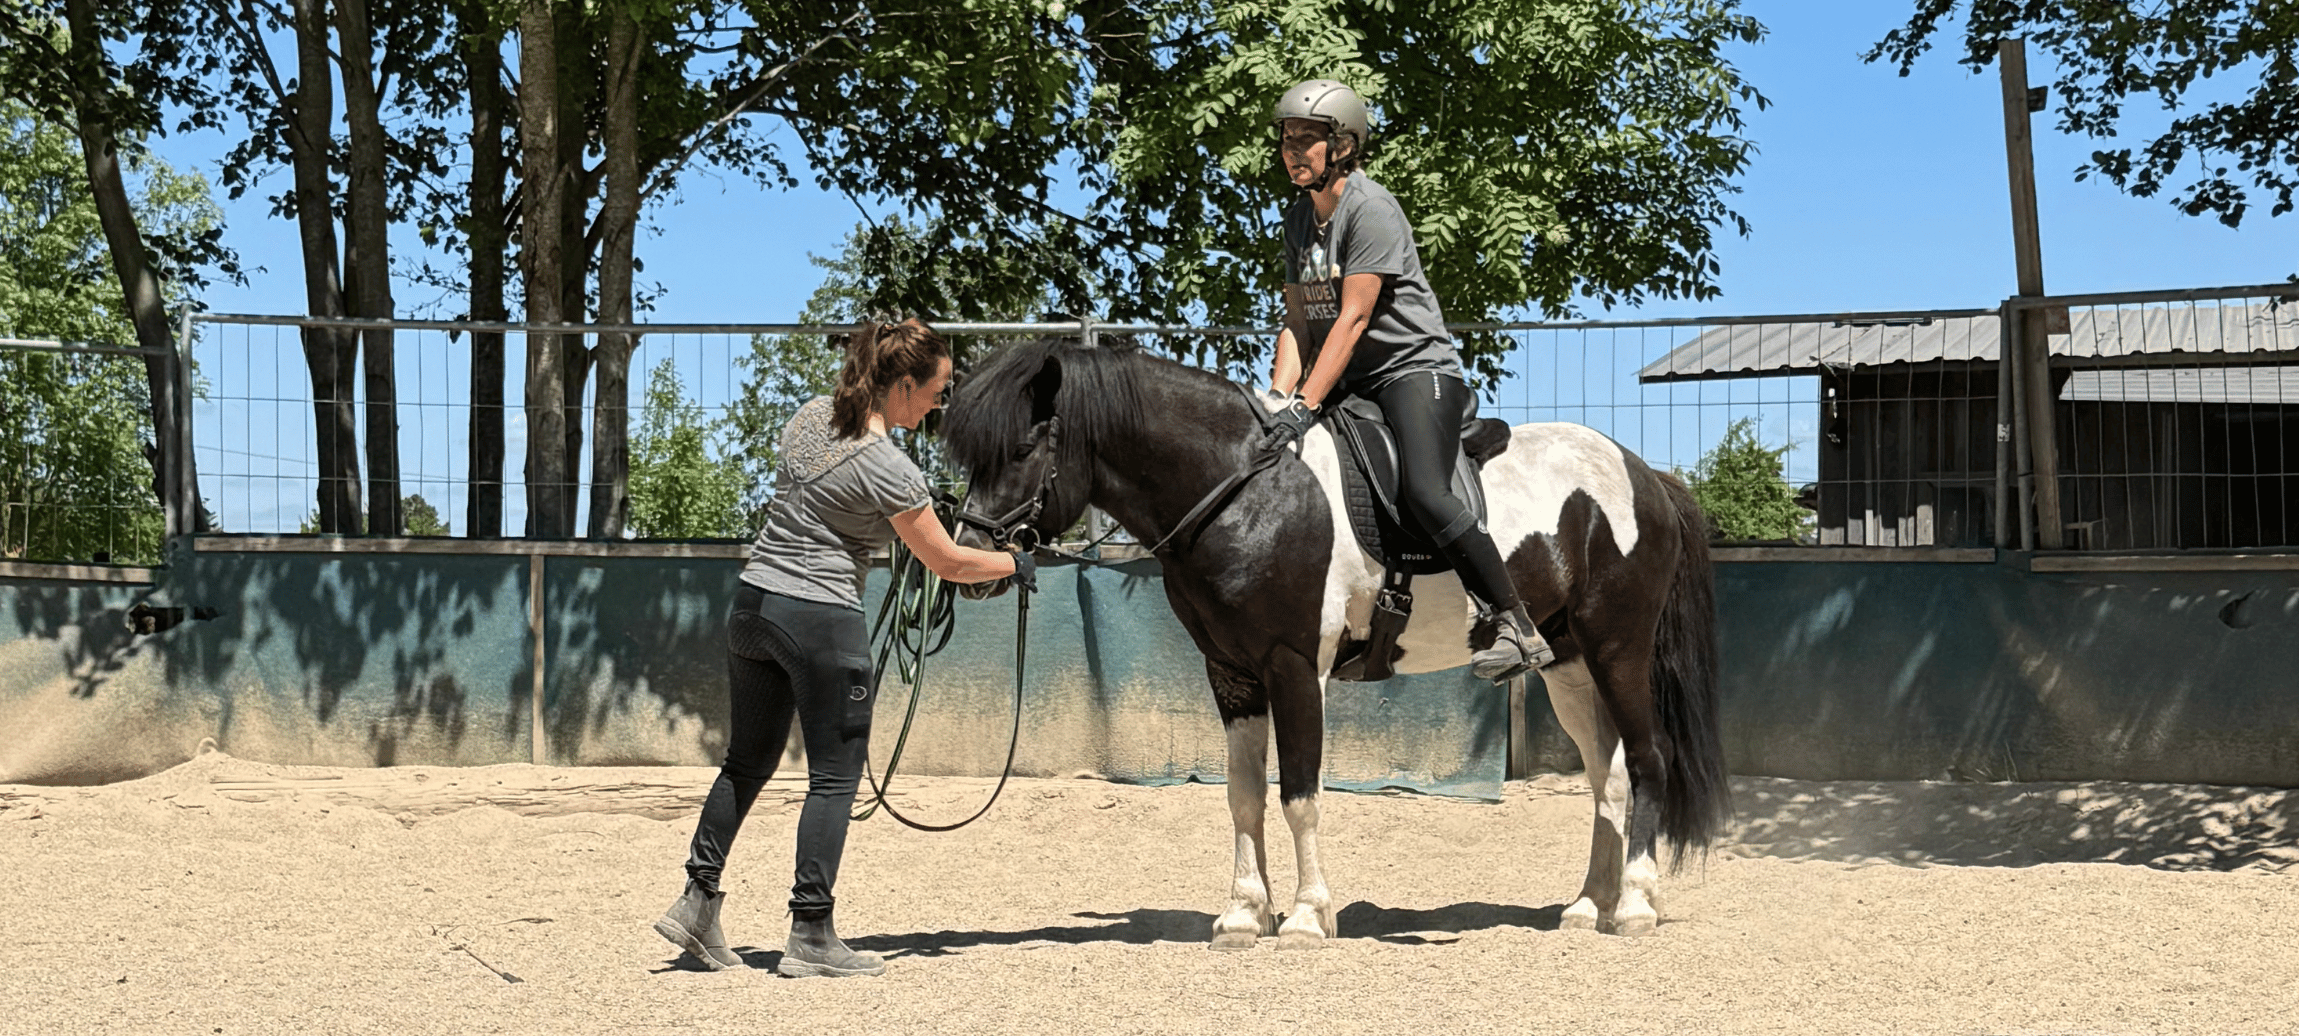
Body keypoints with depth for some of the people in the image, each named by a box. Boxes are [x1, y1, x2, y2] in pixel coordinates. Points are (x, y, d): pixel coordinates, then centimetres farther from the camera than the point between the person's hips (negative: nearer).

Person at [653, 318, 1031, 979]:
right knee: (835, 776, 2)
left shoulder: (810, 417, 6)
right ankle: (810, 936, 4)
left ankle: (697, 900, 18)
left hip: (754, 600, 8)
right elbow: (947, 563, -9)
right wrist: (1014, 565, 8)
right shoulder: (889, 469, -16)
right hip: (822, 619, -8)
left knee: (747, 762, 17)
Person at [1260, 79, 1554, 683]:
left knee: (1425, 491, -30)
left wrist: (1305, 406, -27)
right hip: (1351, 384, 9)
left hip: (1415, 367, -9)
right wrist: (1278, 400, -7)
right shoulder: (1298, 219, 12)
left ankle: (1518, 629, -25)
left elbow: (1352, 320, -21)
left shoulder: (1370, 208, -14)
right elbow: (1297, 323, 9)